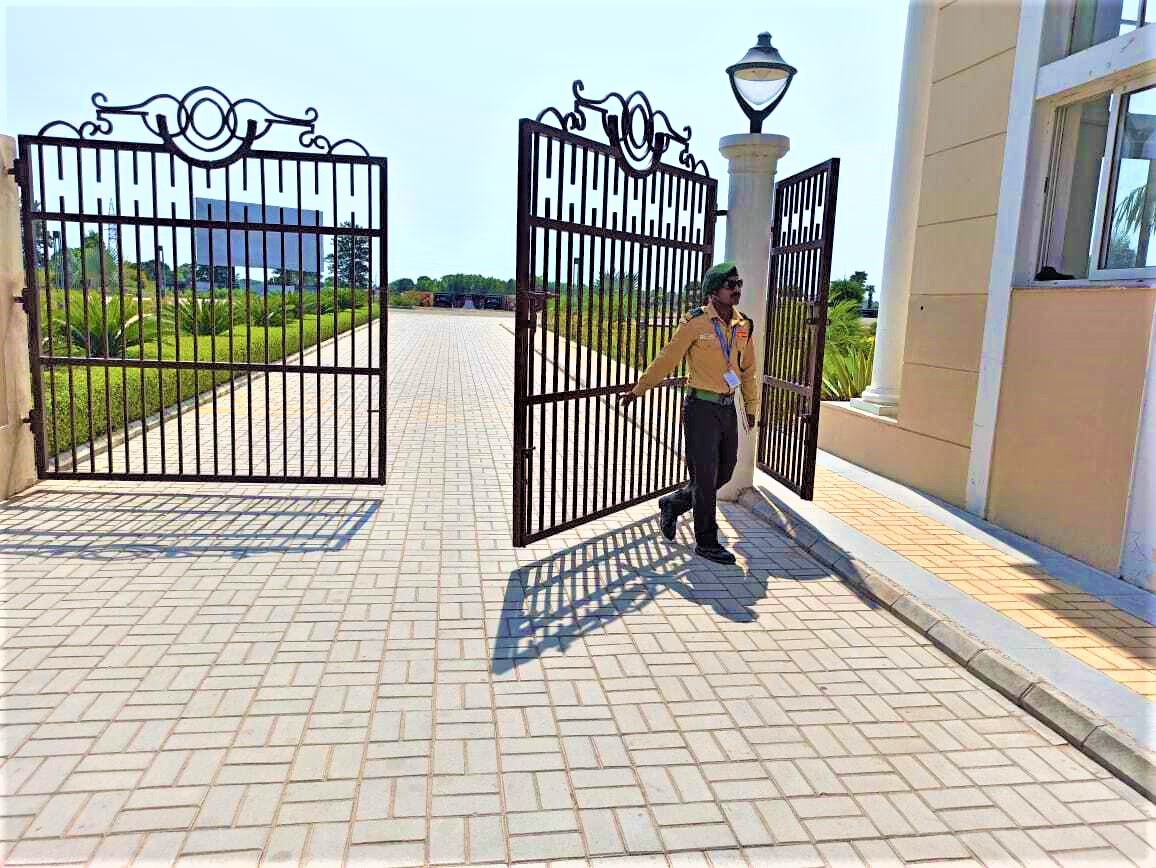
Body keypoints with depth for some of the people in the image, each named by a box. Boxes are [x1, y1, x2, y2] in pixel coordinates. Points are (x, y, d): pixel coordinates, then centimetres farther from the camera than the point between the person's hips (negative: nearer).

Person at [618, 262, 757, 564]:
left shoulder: (745, 326, 6)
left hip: (728, 408, 7)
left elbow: (748, 370, 17)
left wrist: (751, 407, 19)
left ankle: (673, 504, 35)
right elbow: (666, 360, -5)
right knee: (706, 477, 1)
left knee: (724, 473, 14)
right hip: (702, 408, -6)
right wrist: (637, 390, 1)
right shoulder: (695, 322, -11)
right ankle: (706, 542, 16)